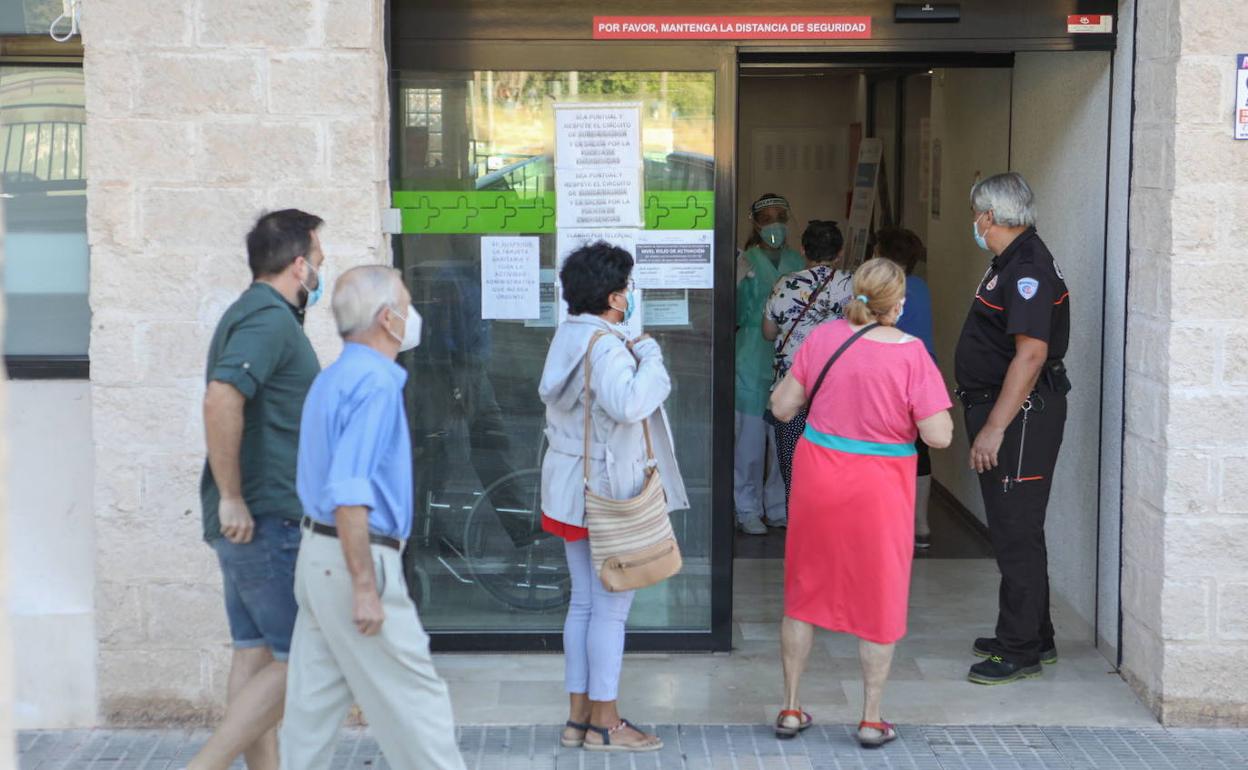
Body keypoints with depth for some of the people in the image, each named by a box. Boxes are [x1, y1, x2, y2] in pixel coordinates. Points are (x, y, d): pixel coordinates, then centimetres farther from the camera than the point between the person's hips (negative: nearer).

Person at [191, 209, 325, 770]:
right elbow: (220, 399, -30)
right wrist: (231, 498, -23)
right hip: (268, 521, -10)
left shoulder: (254, 314, 17)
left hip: (252, 524, 10)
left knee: (257, 654, 11)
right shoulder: (271, 319, -15)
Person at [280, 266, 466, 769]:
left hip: (319, 556, 10)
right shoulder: (376, 383, -16)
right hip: (355, 561, -10)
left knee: (315, 703, 12)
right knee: (413, 700, 0)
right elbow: (350, 496, -24)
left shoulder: (334, 379, 14)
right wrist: (365, 587, -23)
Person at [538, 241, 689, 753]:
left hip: (572, 488, 9)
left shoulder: (568, 337, 9)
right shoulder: (606, 346, -20)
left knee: (584, 601, 13)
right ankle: (604, 724, 6)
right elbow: (628, 404, -36)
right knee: (612, 605, -1)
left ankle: (578, 717, 19)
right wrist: (649, 356, -20)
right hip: (610, 490, -9)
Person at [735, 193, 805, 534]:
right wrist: (743, 283, -21)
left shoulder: (796, 262, 11)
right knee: (750, 436, -1)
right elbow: (737, 316, -6)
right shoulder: (745, 263, -1)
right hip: (753, 361, -4)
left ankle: (779, 506, 17)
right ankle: (747, 510, 9)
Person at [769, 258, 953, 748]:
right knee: (878, 599, 12)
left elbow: (782, 407, 0)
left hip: (817, 480, 3)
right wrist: (935, 403, 4)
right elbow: (938, 436, -15)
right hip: (879, 490, -3)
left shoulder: (823, 338, -6)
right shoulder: (910, 354, -15)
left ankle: (791, 710, 23)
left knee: (804, 594, 16)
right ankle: (871, 721, 18)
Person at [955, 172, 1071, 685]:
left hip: (1020, 414, -11)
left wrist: (994, 427, -27)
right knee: (1012, 531, 17)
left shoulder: (1029, 270, -18)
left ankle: (1020, 650, 1)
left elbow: (1031, 354, -26)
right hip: (1000, 411, 11)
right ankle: (1034, 638, 27)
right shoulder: (1011, 263, 16)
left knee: (1016, 533, -6)